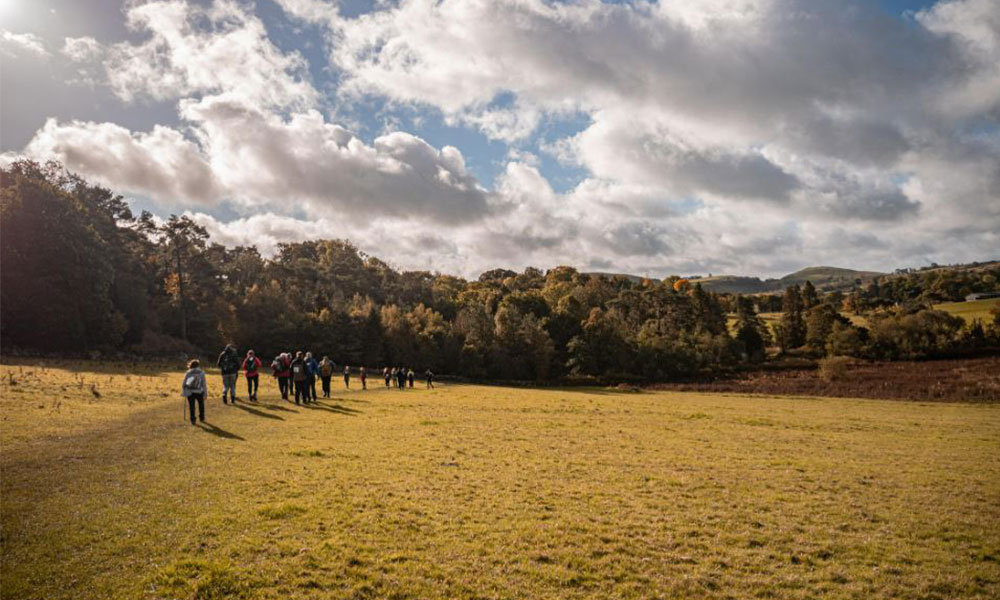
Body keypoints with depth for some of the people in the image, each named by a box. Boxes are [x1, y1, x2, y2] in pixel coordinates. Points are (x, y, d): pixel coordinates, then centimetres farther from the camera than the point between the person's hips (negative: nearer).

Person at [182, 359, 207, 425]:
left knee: (191, 406, 6)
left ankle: (193, 420, 3)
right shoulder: (201, 373, 2)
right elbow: (204, 384, 0)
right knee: (201, 405, 19)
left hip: (190, 392, 0)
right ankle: (202, 418, 28)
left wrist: (183, 392, 15)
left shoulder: (188, 373, 4)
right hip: (199, 392, 0)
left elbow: (183, 384, 5)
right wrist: (205, 394, 4)